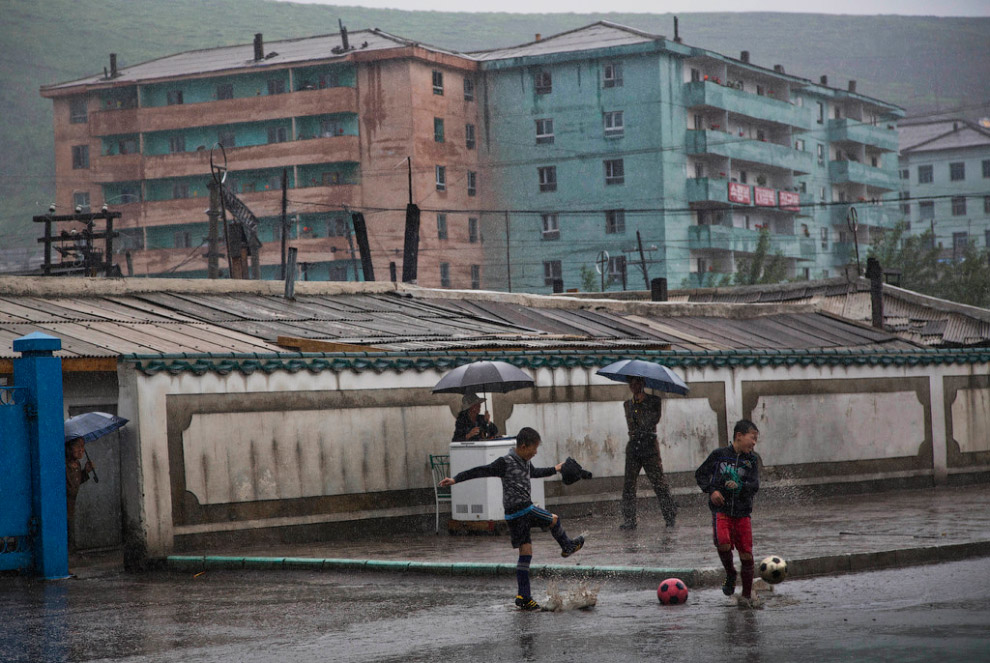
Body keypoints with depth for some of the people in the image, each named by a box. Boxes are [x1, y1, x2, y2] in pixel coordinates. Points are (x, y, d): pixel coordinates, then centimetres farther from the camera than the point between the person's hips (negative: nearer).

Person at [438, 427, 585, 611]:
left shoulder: (525, 463, 16)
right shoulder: (506, 462, -13)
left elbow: (534, 473, 39)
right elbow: (480, 471, -16)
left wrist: (554, 470, 51)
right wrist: (455, 479, -22)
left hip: (526, 509, 9)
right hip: (518, 511, -9)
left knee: (526, 552, 5)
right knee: (554, 520, 7)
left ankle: (523, 597, 5)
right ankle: (568, 546, 37)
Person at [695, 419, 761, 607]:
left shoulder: (752, 460, 6)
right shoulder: (719, 454, 0)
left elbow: (755, 486, -3)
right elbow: (700, 474, 8)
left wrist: (740, 486, -22)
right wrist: (711, 490, -6)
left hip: (742, 513, 2)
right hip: (721, 510, -2)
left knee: (746, 554, -1)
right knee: (723, 543, -26)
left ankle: (747, 594, 16)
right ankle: (730, 574, 4)